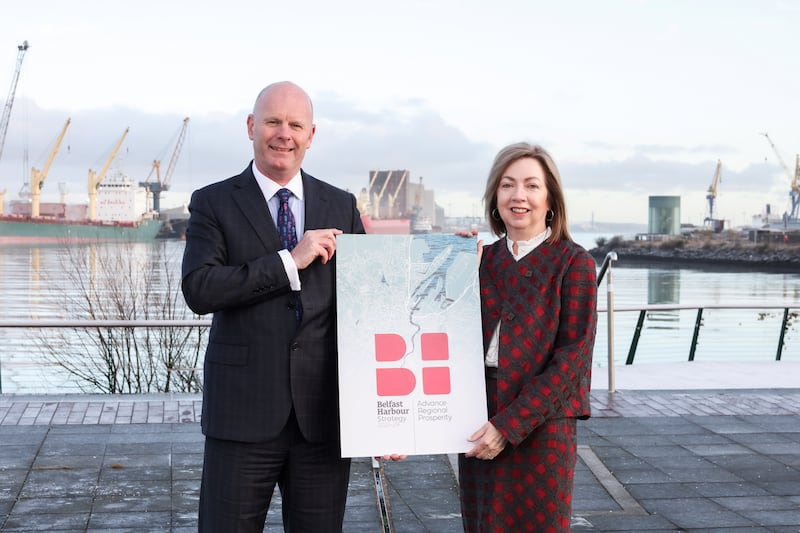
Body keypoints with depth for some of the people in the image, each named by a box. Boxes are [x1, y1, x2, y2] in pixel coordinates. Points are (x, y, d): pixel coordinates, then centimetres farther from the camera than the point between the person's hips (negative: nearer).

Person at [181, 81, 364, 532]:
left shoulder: (342, 206, 9)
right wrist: (290, 261, -17)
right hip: (243, 413, -2)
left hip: (324, 413, 2)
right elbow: (199, 289, -14)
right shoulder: (214, 203, 1)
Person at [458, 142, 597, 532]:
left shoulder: (573, 262, -5)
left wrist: (509, 425, -17)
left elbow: (574, 356, -12)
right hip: (479, 419, 4)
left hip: (541, 424, -4)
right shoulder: (483, 258, 9)